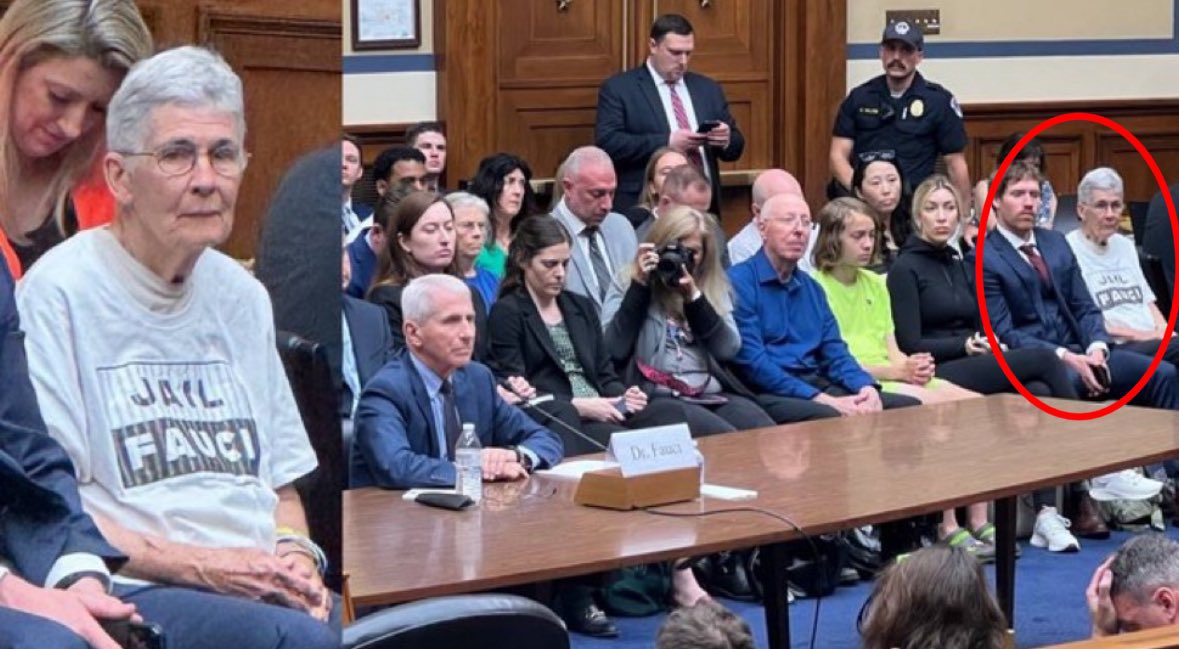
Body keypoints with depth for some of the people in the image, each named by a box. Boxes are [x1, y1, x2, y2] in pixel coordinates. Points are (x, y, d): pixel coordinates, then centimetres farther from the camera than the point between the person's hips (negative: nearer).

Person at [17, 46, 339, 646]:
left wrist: (295, 555, 2)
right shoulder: (58, 292, -3)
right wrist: (197, 565, -14)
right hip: (128, 592, -6)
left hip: (260, 586, 7)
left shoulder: (242, 297, 19)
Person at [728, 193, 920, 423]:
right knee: (828, 417, -37)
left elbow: (835, 352, 17)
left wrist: (867, 387, -7)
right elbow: (752, 362, -14)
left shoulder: (812, 288, 21)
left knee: (909, 406, -7)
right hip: (768, 393, -8)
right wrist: (823, 400, -20)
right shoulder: (738, 282, -5)